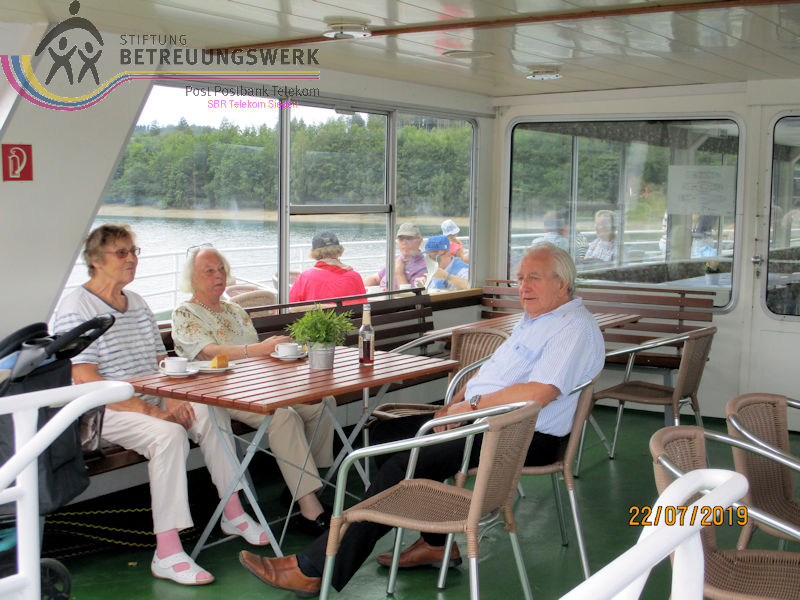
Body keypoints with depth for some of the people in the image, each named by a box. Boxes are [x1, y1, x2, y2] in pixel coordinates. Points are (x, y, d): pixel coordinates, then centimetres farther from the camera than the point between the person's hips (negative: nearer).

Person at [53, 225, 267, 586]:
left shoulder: (138, 304, 16)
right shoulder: (77, 309, -10)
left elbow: (162, 363, 17)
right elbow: (85, 380, -20)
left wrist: (173, 399, -7)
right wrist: (152, 411, -23)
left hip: (150, 402, 8)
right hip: (103, 411, -8)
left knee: (212, 414, -12)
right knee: (168, 434, -32)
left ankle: (233, 514, 0)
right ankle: (167, 554, -33)